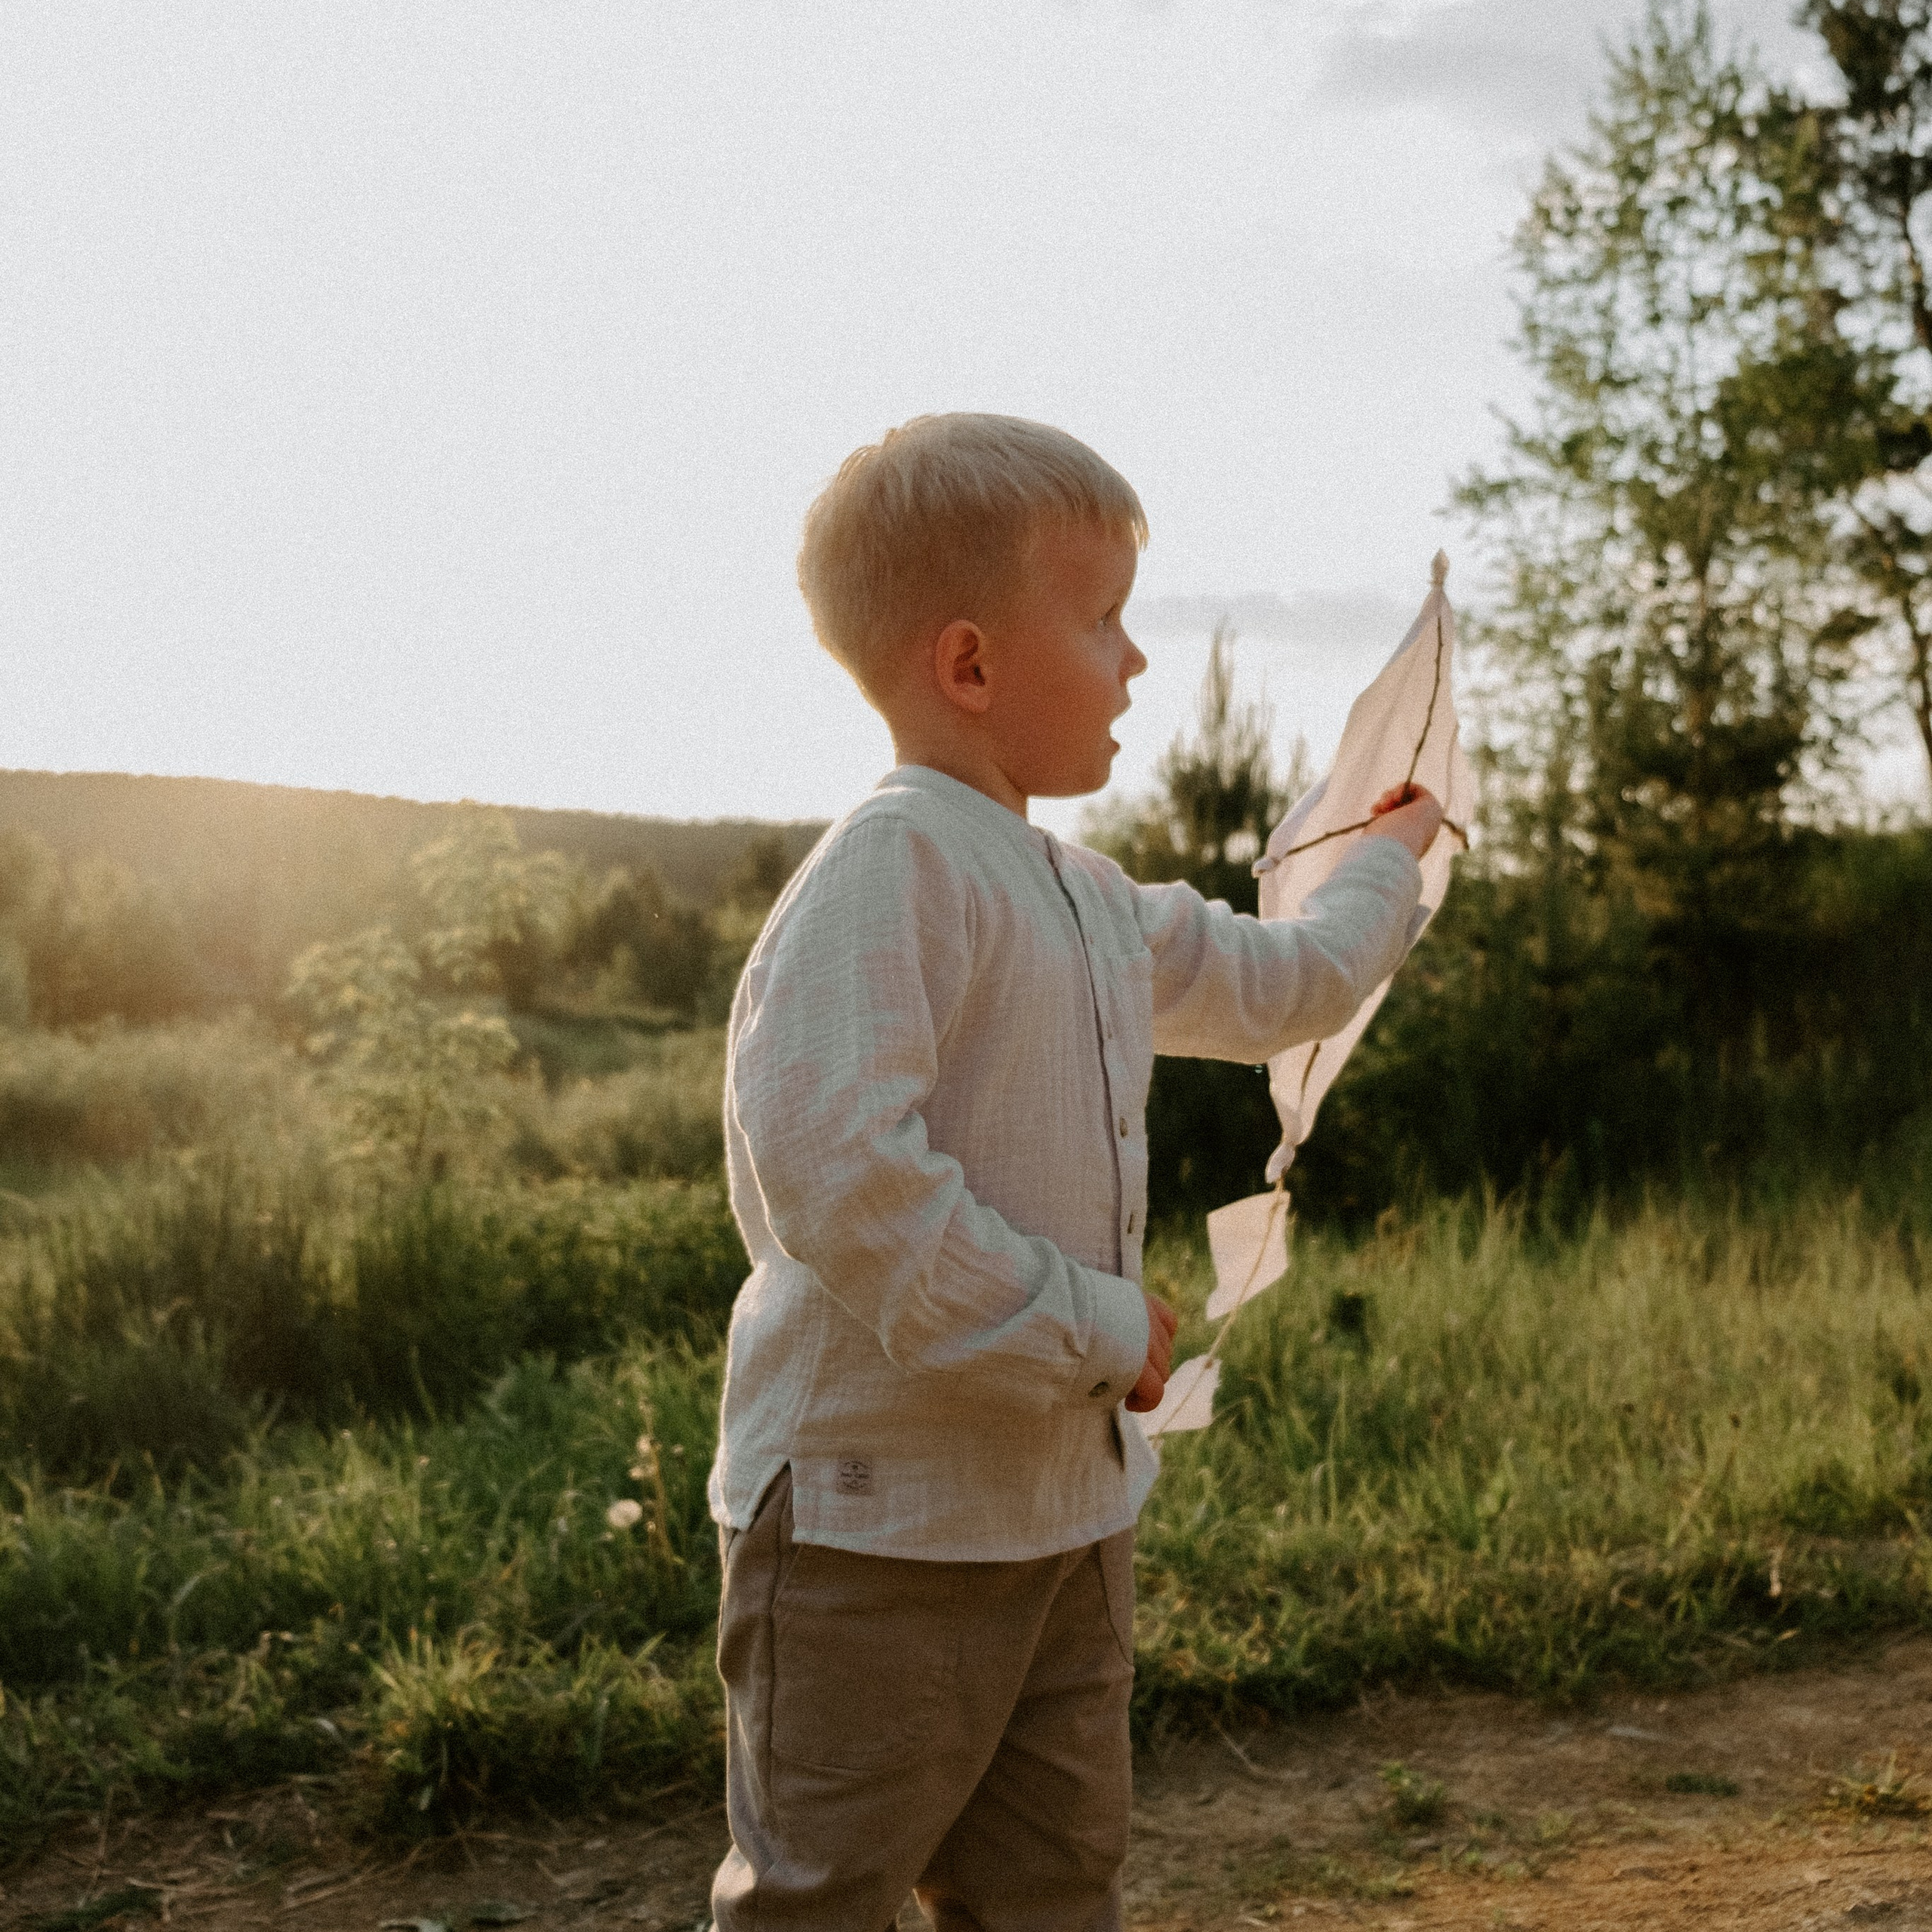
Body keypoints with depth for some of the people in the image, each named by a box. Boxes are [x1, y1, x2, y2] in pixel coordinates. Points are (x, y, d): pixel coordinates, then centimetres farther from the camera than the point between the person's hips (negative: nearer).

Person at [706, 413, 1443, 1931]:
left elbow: (1270, 987, 34)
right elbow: (835, 1170, -30)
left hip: (1066, 1505, 9)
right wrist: (1091, 1329, -23)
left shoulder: (1087, 899, 14)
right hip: (882, 1510, -9)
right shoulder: (893, 864, -18)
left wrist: (1390, 861, 42)